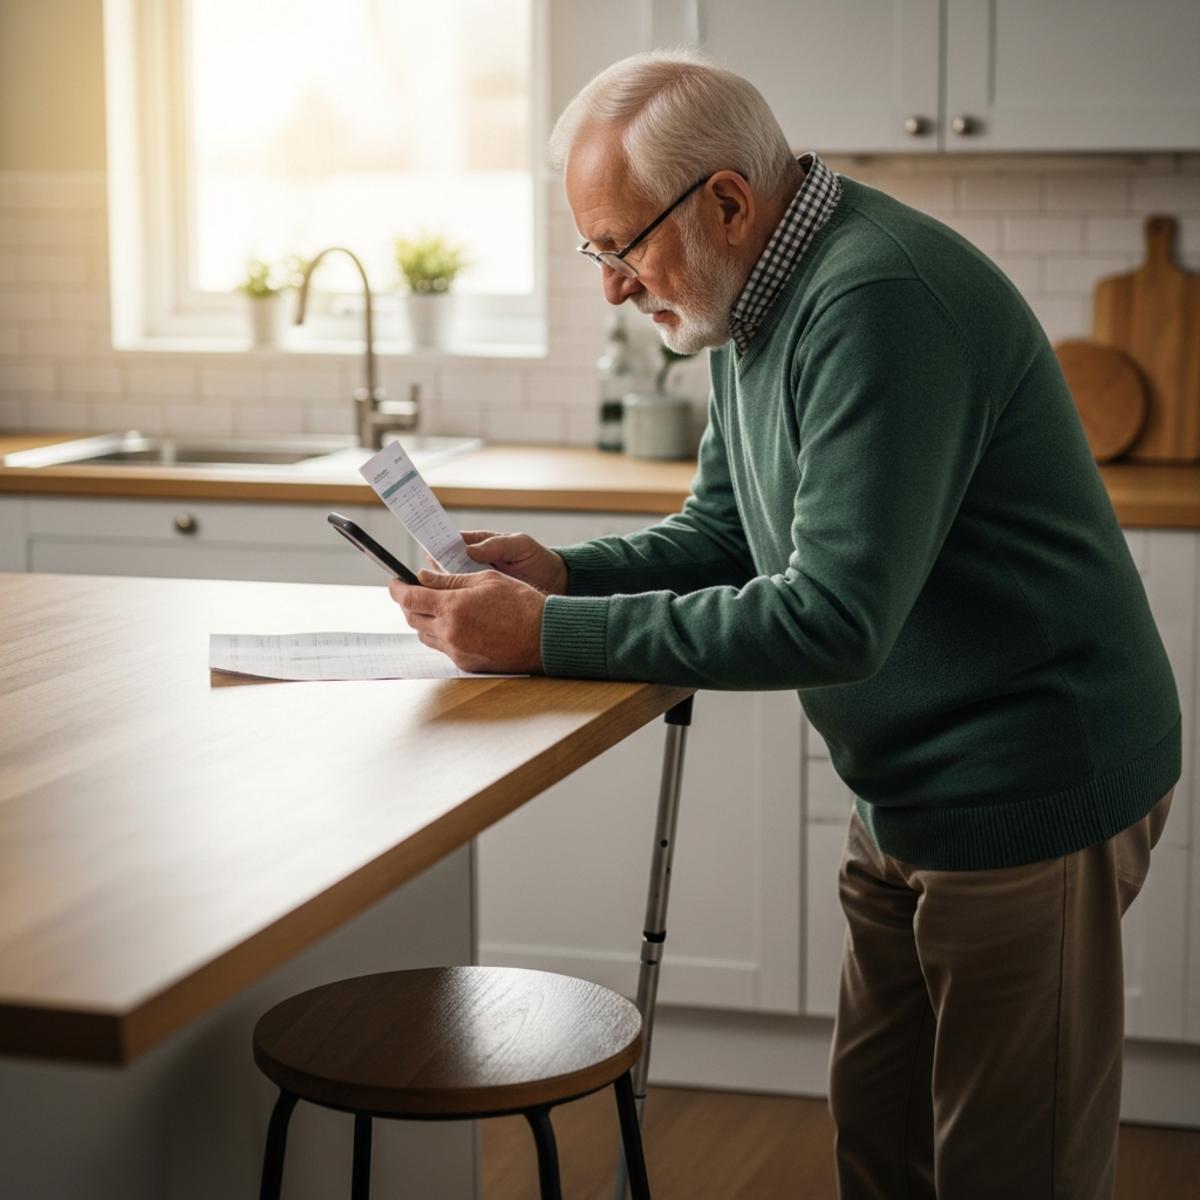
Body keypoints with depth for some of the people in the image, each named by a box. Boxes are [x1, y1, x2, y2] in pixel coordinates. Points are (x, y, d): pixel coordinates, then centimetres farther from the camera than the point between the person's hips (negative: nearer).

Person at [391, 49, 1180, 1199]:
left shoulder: (878, 302, -26)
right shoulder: (760, 299, 7)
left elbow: (836, 617, -30)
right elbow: (723, 536, 14)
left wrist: (552, 635, -27)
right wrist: (562, 572, -5)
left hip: (1029, 791, -10)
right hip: (909, 796, 10)